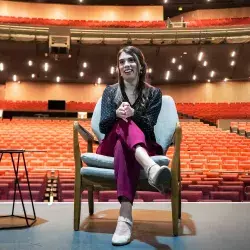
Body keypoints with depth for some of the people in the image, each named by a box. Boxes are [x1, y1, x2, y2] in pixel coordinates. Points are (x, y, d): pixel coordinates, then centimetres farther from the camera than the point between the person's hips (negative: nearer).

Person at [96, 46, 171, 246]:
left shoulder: (153, 93, 8)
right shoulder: (110, 91, 12)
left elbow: (148, 126, -6)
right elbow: (102, 126, -1)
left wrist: (133, 114, -29)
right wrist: (116, 114, -25)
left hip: (143, 146, 0)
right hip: (112, 145, 1)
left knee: (124, 148, -40)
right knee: (123, 124, -36)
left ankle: (125, 217, -59)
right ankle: (151, 168, -69)